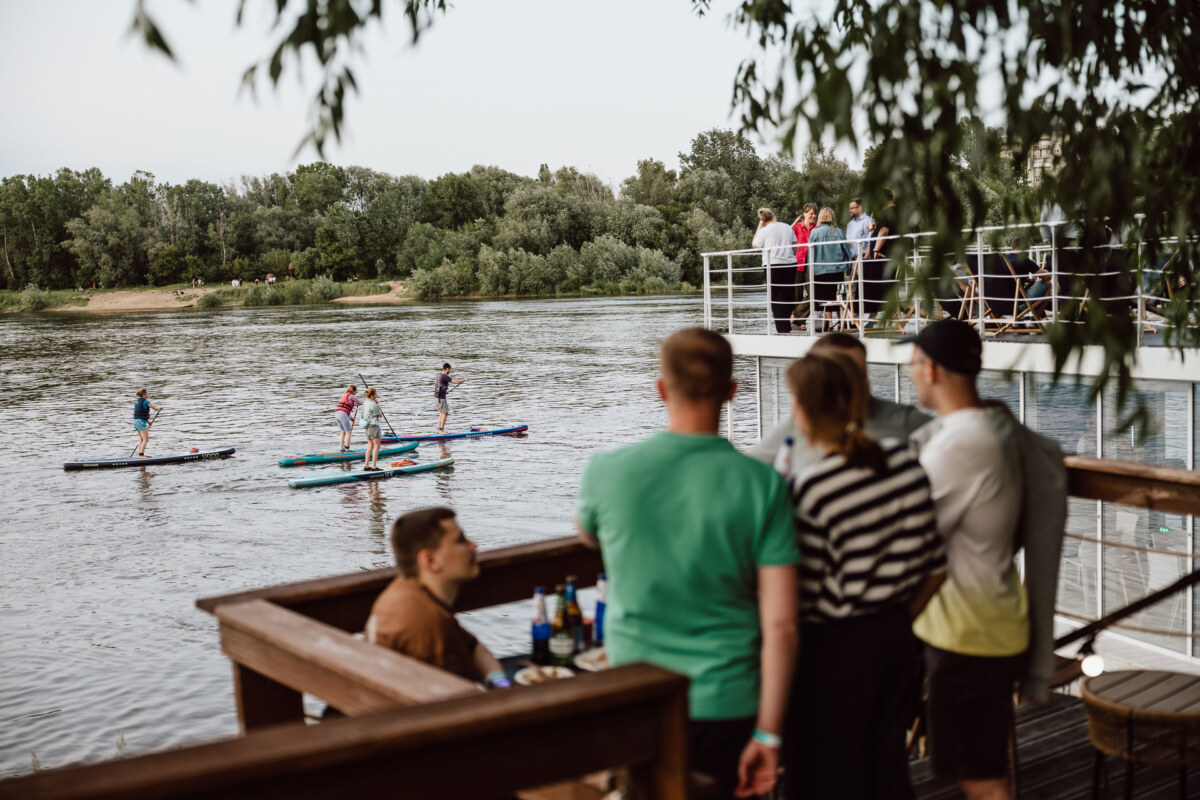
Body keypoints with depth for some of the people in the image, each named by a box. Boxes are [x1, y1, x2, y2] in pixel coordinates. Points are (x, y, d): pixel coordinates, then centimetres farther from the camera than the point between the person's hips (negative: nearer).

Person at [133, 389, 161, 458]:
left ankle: (140, 454, 15)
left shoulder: (137, 401, 14)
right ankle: (141, 454, -12)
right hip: (141, 422, -9)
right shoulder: (145, 402, -12)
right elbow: (156, 408, -9)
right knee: (146, 439, -7)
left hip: (136, 421, 9)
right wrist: (160, 407, 14)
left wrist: (147, 421, 27)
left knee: (141, 439, 14)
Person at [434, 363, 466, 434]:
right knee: (445, 413, -6)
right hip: (441, 397, -10)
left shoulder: (438, 376, 14)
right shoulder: (445, 376, -15)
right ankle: (441, 430, -7)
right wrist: (464, 379, -4)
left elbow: (434, 388, 22)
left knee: (441, 413, 16)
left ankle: (438, 429, 16)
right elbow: (455, 382, -19)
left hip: (436, 396, 10)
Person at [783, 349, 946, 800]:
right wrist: (900, 620, 14)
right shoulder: (903, 459, -3)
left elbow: (805, 597, -20)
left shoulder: (810, 489, -21)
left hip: (834, 646, -6)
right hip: (895, 636, 6)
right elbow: (936, 565, 2)